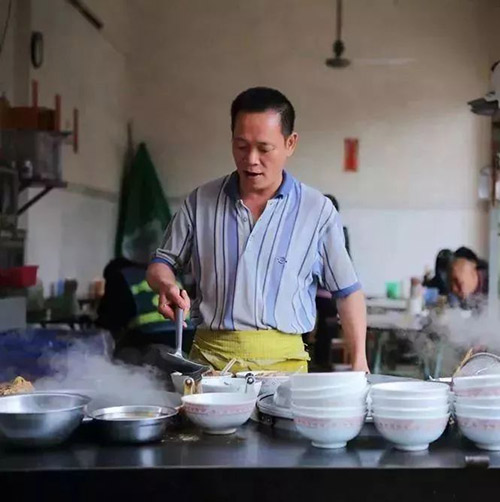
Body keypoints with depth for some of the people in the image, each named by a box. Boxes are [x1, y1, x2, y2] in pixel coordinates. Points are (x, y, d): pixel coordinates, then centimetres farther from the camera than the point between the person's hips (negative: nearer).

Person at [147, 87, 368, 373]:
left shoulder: (317, 211, 2)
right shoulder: (202, 202, 7)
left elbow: (348, 291, 8)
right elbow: (163, 263, 16)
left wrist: (360, 361, 2)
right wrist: (166, 285, -6)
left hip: (283, 361, -1)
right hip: (209, 359, 1)